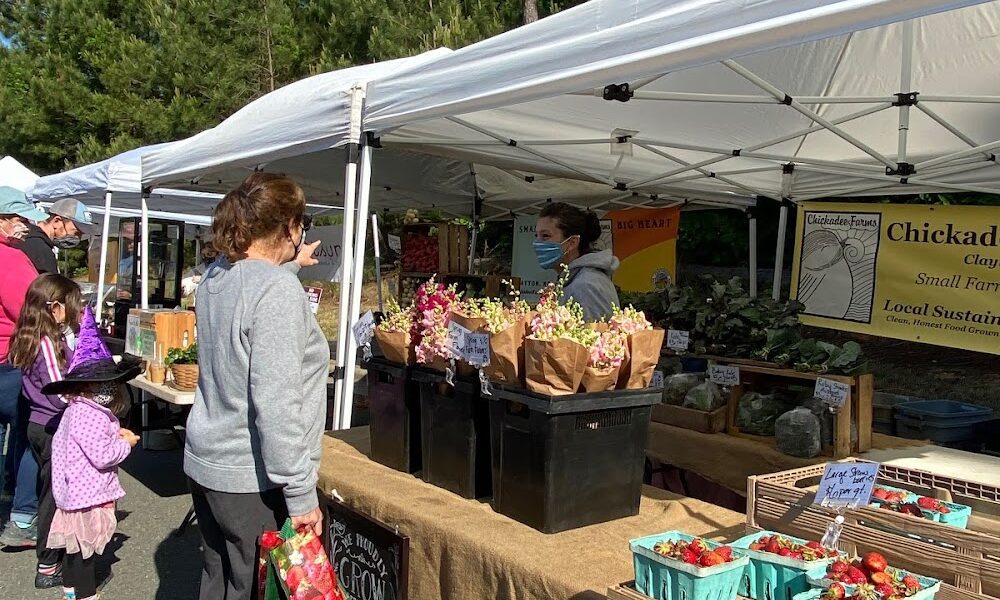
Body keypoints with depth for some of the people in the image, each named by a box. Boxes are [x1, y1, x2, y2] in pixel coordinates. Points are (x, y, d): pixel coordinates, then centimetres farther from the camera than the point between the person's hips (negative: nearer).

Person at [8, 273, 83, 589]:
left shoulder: (32, 339, 7)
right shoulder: (48, 343, -20)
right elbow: (61, 394, -21)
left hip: (39, 424, 9)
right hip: (53, 429, -9)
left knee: (48, 492, 19)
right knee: (55, 495, 1)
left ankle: (51, 553, 33)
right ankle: (47, 569, 10)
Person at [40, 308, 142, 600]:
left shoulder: (76, 411, 10)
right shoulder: (91, 416, -24)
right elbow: (102, 456, -27)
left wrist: (114, 434, 11)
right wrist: (125, 443, -9)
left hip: (75, 492, 11)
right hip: (88, 494, -11)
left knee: (75, 548, 23)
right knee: (86, 550, 1)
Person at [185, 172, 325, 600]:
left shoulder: (216, 276, 5)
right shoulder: (278, 290, -21)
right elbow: (277, 403, -25)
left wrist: (288, 265, 35)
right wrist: (301, 495, -21)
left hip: (204, 463, 9)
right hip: (251, 480, -8)